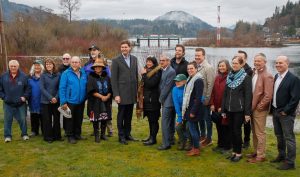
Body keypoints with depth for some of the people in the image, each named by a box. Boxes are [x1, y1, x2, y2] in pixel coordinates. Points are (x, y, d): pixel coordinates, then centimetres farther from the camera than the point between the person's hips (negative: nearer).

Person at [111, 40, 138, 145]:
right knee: (121, 115, 4)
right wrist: (116, 94, -12)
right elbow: (114, 79, -6)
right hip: (122, 93, -4)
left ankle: (127, 134, 25)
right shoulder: (116, 61, -4)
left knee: (129, 115, 12)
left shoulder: (134, 59, 10)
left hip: (132, 93, 4)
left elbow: (136, 75, 14)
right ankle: (121, 136, 14)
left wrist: (137, 91, 9)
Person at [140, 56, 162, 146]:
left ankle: (153, 139, 4)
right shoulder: (146, 71, 15)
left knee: (153, 120, -2)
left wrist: (144, 75, -14)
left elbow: (151, 83, -21)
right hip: (147, 99, 8)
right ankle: (151, 136, 22)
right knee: (150, 119, 14)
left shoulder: (157, 72, -10)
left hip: (153, 99, -8)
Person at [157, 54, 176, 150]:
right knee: (170, 122, 16)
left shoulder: (171, 71, -14)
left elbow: (167, 87, -16)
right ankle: (170, 140, 26)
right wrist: (161, 98, 9)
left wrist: (161, 99, -8)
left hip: (167, 101, -9)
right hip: (165, 100, 9)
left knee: (165, 122, -8)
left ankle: (166, 143, -3)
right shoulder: (163, 71, 13)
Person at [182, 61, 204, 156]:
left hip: (194, 109, -9)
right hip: (189, 108, 9)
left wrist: (193, 111, -21)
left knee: (192, 128, -4)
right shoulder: (190, 79, 12)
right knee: (194, 128, 15)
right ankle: (195, 146, 24)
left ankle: (196, 149, 7)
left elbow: (198, 98, -21)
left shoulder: (198, 80, -16)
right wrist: (186, 109, 15)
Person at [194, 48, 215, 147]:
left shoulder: (208, 68, -13)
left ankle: (209, 138, 17)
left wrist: (207, 98, -17)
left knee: (207, 118, 5)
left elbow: (210, 84, -16)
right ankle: (202, 135, 33)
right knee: (200, 117, 18)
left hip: (204, 99, -6)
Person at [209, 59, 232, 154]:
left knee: (225, 127, 5)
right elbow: (213, 92, 9)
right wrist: (212, 104, 1)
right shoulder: (217, 78, 11)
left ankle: (227, 146, 18)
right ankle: (220, 145, 29)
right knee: (218, 126, 15)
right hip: (216, 107, 6)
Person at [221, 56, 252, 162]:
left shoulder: (246, 77, -6)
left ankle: (239, 153, 13)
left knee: (237, 130, -1)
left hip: (239, 109, -5)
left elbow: (248, 95, -10)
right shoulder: (229, 76, 10)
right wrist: (223, 109, 11)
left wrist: (247, 112, -14)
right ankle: (234, 151, 22)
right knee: (232, 130, 10)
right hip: (229, 109, 5)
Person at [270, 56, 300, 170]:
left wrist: (285, 111, -17)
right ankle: (281, 156, 34)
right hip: (275, 111, 8)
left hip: (286, 114, -8)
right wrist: (273, 109, 8)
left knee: (288, 137, 0)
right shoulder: (276, 76, 9)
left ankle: (290, 162, 8)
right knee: (279, 136, 19)